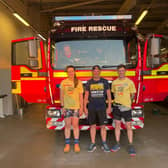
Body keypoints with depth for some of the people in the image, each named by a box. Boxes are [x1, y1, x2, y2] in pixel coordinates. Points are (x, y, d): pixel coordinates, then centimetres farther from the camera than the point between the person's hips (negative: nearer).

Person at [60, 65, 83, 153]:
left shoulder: (78, 82, 2)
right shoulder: (63, 82, 3)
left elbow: (81, 96, 3)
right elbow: (62, 95, 6)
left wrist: (81, 107, -1)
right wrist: (62, 106, 0)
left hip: (76, 107, -1)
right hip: (67, 107, 1)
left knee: (75, 125, 1)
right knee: (67, 125, 6)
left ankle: (76, 144, 12)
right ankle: (67, 144, 16)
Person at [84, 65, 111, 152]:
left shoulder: (104, 81, 2)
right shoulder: (89, 83, 4)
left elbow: (109, 95, 4)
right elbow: (86, 96, 7)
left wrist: (109, 107, -2)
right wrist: (85, 108, 1)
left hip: (102, 108, -1)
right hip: (91, 108, 1)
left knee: (103, 126, 3)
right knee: (92, 126, 7)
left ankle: (104, 144, 16)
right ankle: (93, 144, 17)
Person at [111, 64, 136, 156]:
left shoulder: (129, 82, -3)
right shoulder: (114, 82, 7)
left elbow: (132, 94, 0)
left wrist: (128, 103, -8)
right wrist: (116, 101, 6)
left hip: (126, 107, -3)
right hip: (116, 106, 3)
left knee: (128, 126, 0)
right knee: (117, 125, 9)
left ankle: (131, 146, 10)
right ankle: (117, 144, 20)